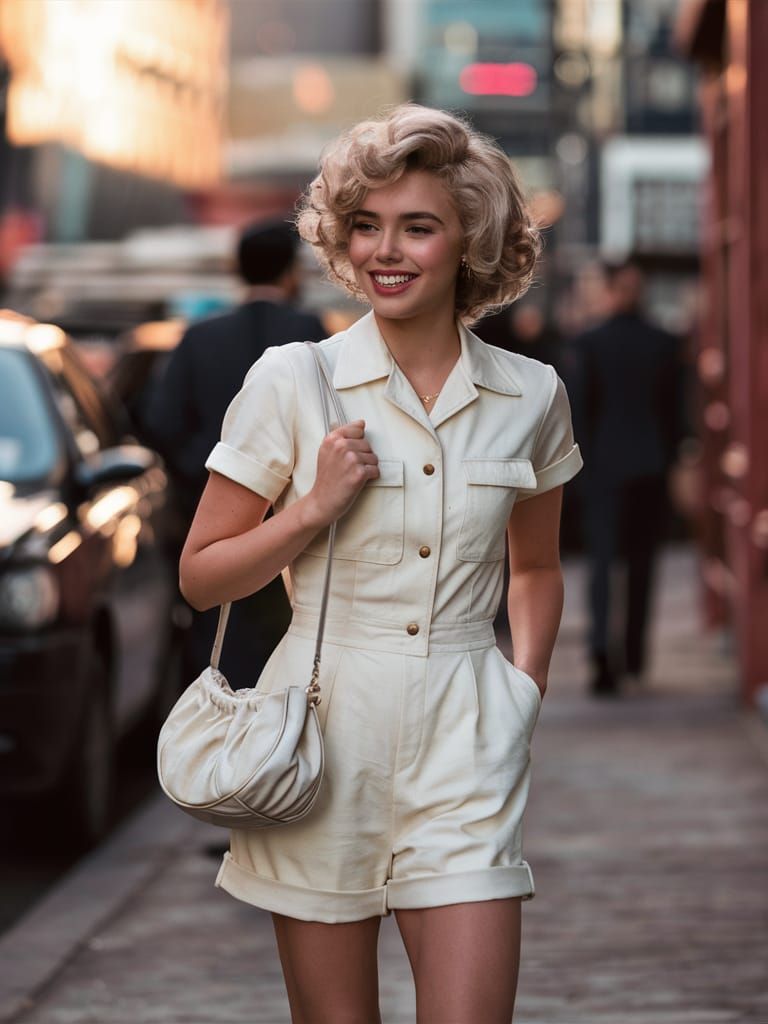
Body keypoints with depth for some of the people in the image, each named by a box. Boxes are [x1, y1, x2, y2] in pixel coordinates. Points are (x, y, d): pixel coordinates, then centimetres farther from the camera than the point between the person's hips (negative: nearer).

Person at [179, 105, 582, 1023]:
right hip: (323, 737, -1)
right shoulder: (292, 381, -3)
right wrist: (314, 506, -11)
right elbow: (201, 577, 3)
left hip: (464, 740, 1)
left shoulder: (530, 397, 4)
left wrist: (526, 687, 7)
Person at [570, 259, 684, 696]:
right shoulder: (666, 344, 0)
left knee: (602, 561, -4)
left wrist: (588, 459, 5)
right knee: (642, 560, 15)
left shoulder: (588, 344, -6)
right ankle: (634, 653, 20)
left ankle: (603, 653, -22)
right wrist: (667, 456, 11)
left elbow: (582, 409, -5)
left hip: (606, 464, -2)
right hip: (652, 464, 2)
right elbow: (676, 408, 2)